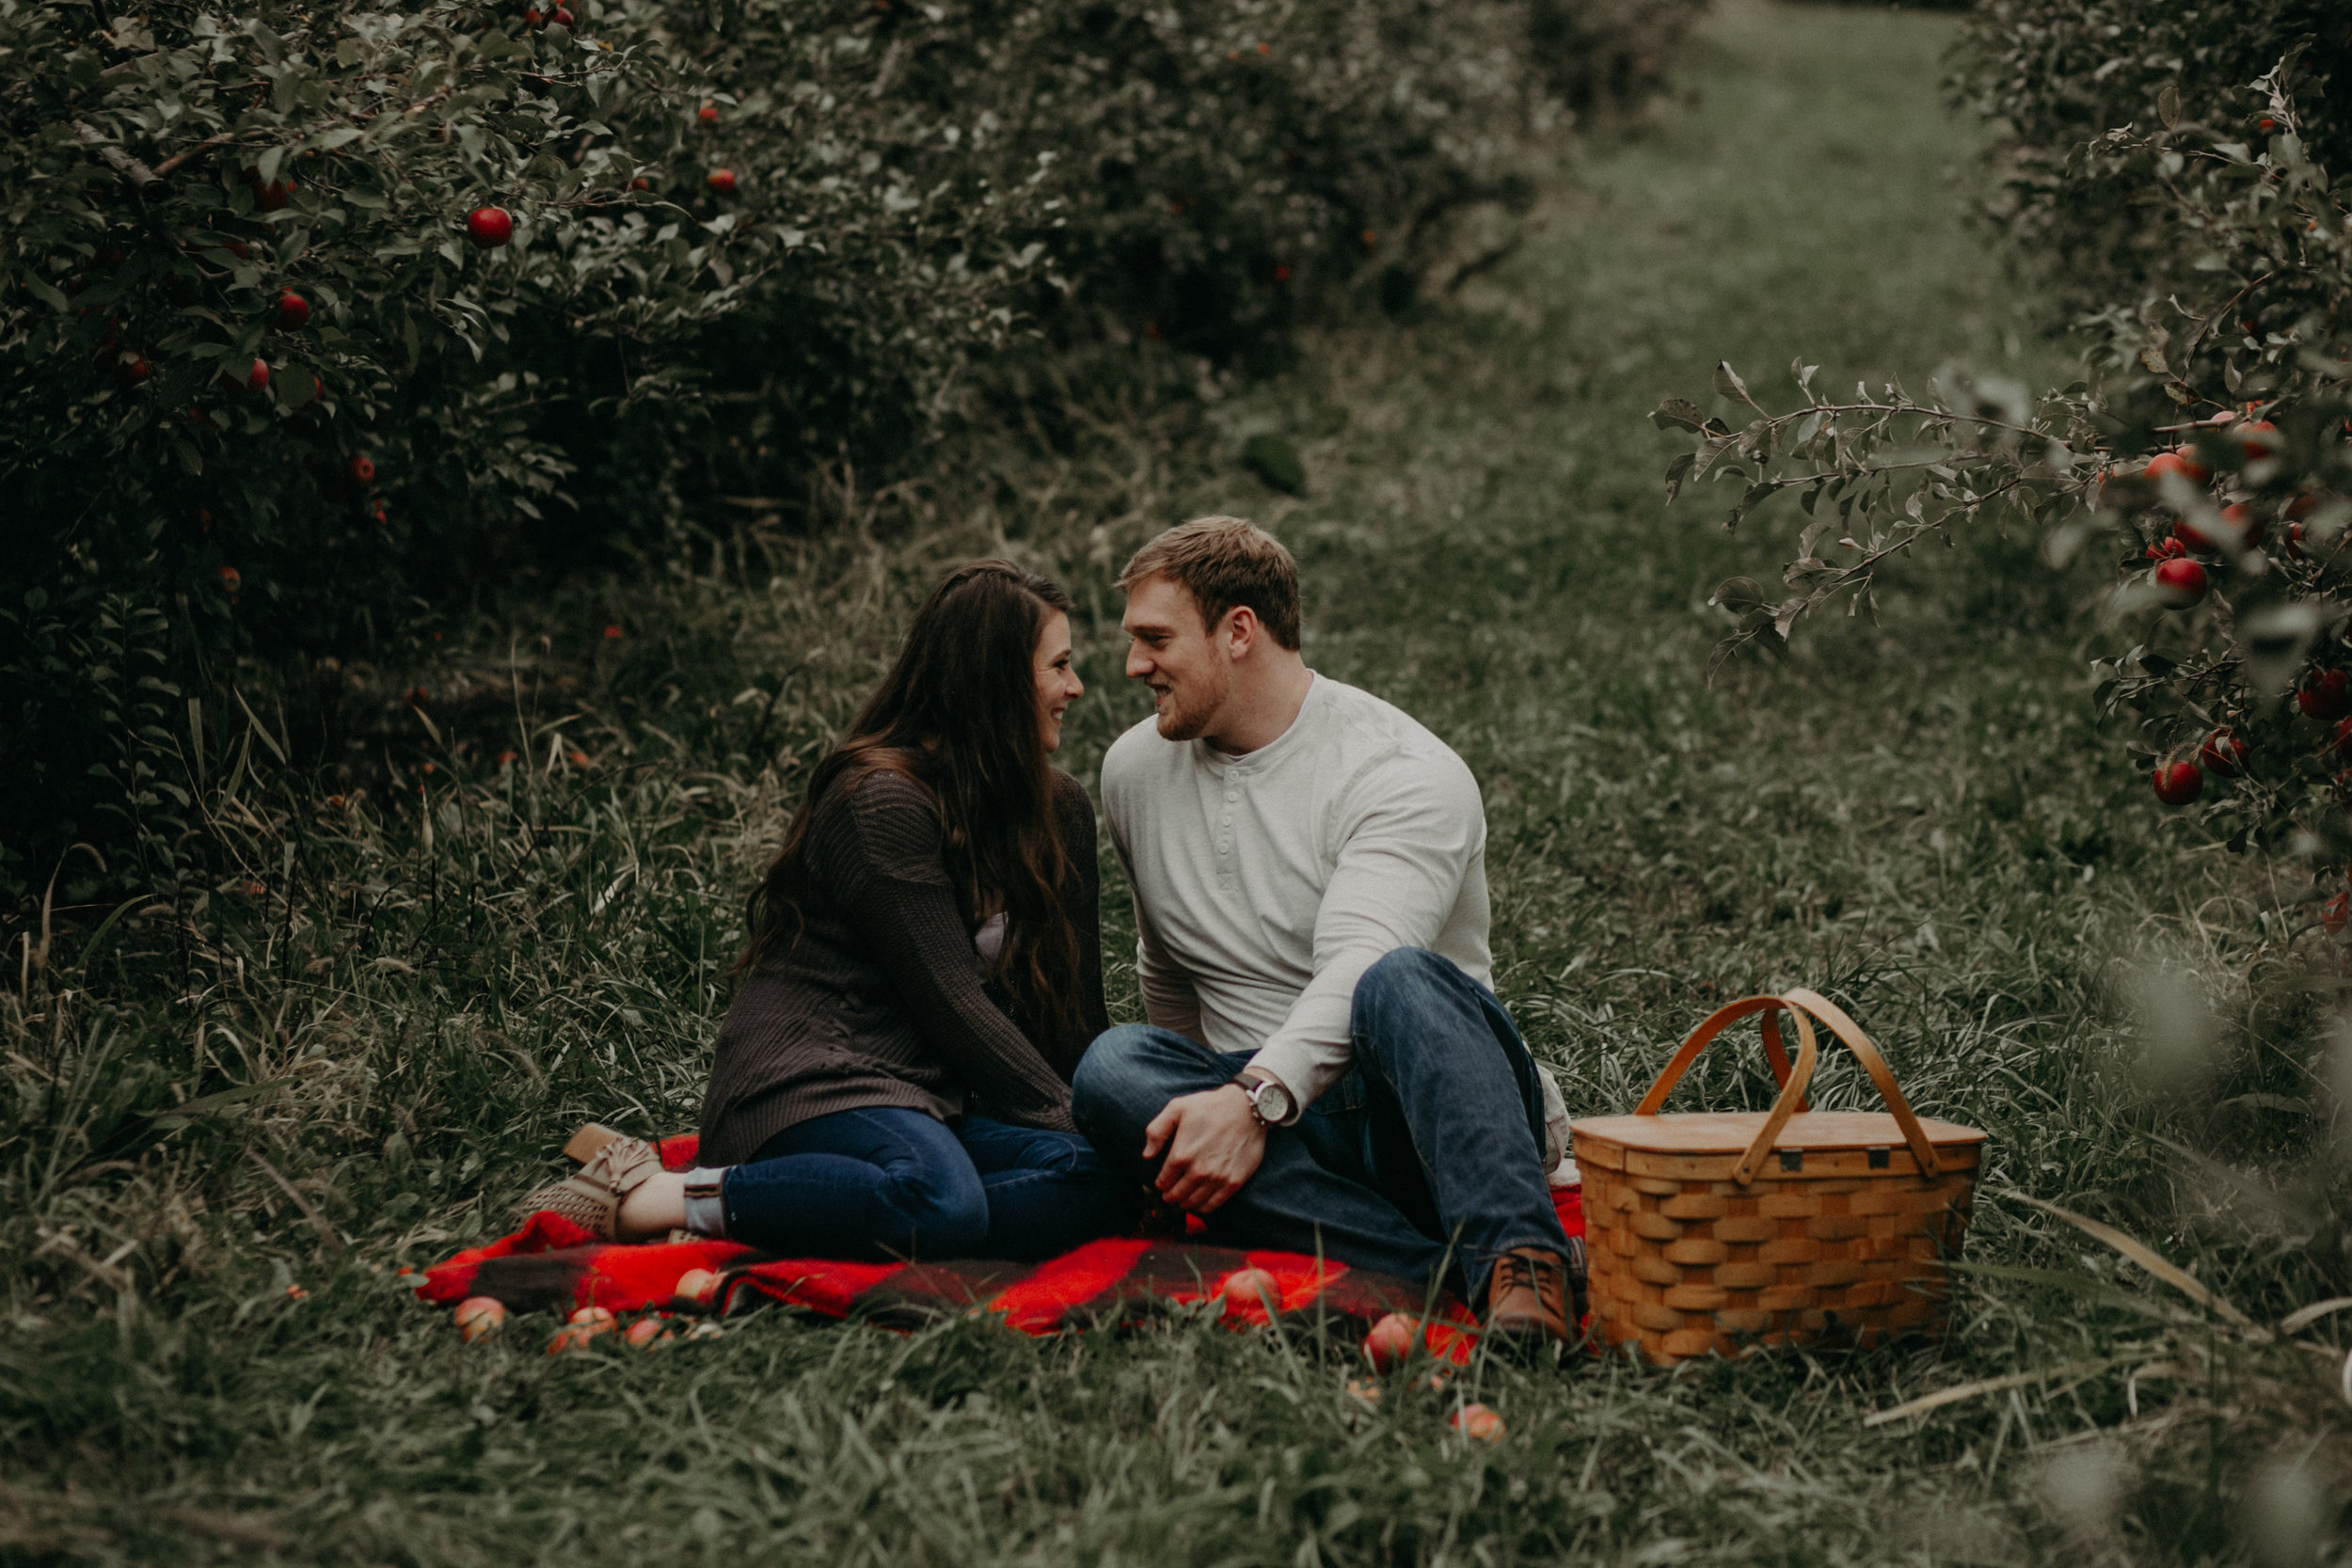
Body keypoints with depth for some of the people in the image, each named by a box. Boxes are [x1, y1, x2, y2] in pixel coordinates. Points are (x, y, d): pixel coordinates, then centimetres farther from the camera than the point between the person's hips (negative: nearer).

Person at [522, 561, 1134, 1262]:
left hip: (932, 1094, 8)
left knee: (1104, 1182, -25)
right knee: (943, 1200, -40)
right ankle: (647, 1196, -23)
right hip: (807, 1080, -8)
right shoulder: (880, 800, -9)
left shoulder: (1057, 809, 16)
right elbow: (950, 1001, -13)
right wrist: (1070, 1119, -14)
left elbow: (1072, 1005, 15)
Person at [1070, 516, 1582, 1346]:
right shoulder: (1136, 770, 12)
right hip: (1276, 1124, 6)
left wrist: (1258, 1097, -41)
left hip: (1429, 1108, -5)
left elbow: (1360, 964, -27)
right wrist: (1193, 1106, 31)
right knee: (1113, 1067, -26)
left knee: (1398, 982, -37)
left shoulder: (1405, 773, -11)